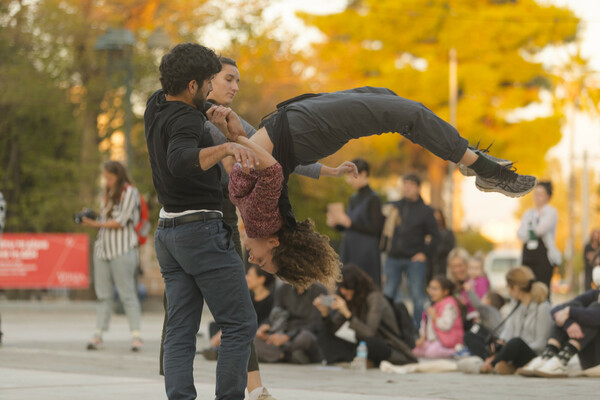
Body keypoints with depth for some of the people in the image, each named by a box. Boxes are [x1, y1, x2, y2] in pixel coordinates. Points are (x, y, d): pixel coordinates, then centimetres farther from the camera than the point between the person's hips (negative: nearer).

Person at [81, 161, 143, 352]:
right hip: (103, 248, 7)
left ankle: (136, 335, -8)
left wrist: (97, 224, -5)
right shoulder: (108, 195, 21)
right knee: (103, 294, 4)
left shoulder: (129, 192, -2)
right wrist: (90, 220, 1)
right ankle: (98, 335, 2)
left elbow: (120, 222, -9)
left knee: (127, 293, -8)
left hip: (122, 250, -7)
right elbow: (105, 221, 18)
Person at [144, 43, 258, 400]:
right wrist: (226, 147, -51)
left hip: (169, 233, 9)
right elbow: (180, 162, -39)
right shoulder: (185, 121, -17)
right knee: (240, 324, -2)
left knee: (181, 332, 2)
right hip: (203, 230, -9)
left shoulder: (157, 105, 10)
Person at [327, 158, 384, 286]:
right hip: (348, 253, 8)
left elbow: (375, 229, -15)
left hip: (365, 254, -8)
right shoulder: (353, 198, 15)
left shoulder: (373, 199, -8)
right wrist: (336, 223, 0)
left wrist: (349, 222, -19)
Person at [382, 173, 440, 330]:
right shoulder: (394, 207, 10)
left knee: (417, 295, -2)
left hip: (415, 260, -3)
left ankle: (417, 329, 4)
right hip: (394, 259, 3)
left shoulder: (425, 210, 3)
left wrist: (425, 253, -4)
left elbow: (435, 236, 4)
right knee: (388, 294, 2)